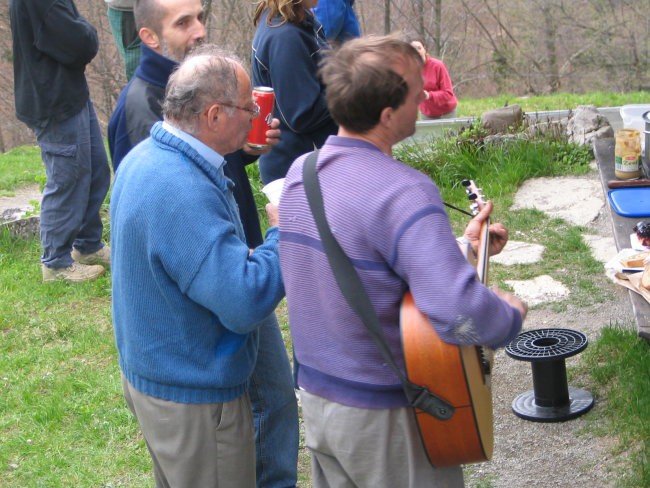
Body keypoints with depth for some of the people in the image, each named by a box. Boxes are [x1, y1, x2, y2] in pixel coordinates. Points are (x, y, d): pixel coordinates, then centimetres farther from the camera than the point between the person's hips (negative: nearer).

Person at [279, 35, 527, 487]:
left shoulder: (300, 172, 0)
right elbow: (462, 315, -36)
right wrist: (512, 314, -16)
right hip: (384, 414, -7)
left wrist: (460, 246, 9)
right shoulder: (404, 192, -27)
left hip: (314, 396, 7)